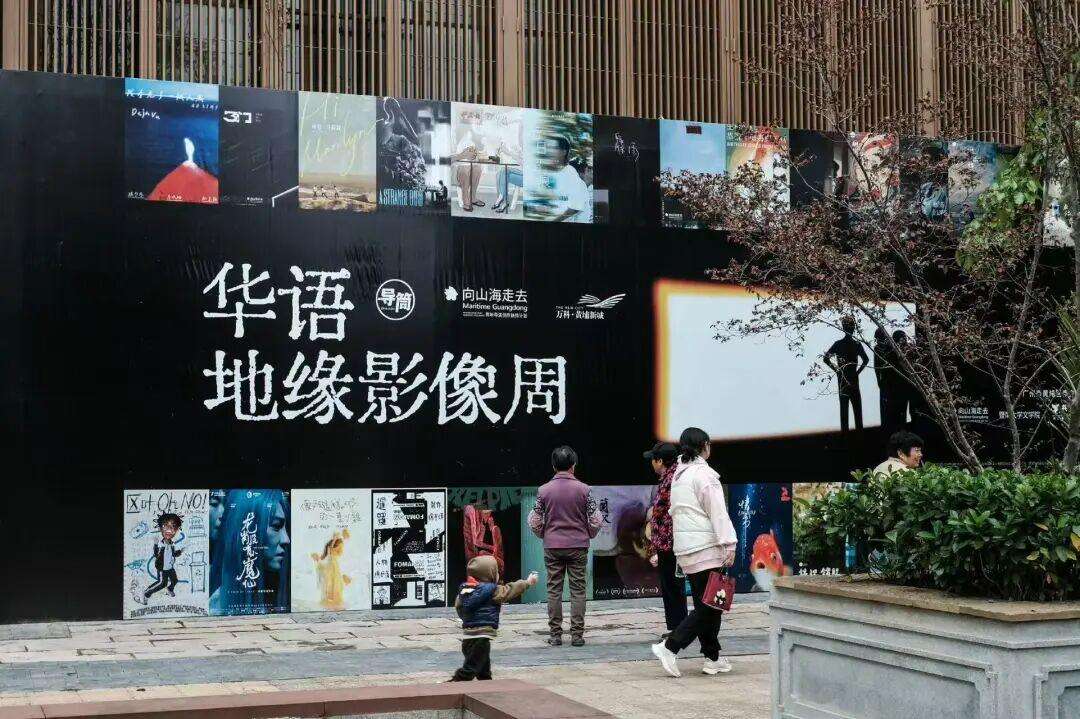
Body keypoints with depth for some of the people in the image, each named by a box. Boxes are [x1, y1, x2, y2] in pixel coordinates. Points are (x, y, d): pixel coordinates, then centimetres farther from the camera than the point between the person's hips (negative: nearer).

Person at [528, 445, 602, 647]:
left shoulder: (544, 490, -3)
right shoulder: (583, 489, -5)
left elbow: (536, 522, 2)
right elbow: (594, 520, -1)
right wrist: (588, 535, 18)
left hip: (552, 546, 1)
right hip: (578, 546, -1)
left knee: (554, 590, 6)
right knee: (578, 589, 4)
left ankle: (555, 635, 6)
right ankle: (577, 634, 2)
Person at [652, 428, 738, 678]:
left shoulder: (678, 475, 18)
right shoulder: (703, 474, -9)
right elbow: (717, 512, -15)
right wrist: (729, 544, -17)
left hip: (685, 549, 9)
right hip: (706, 548, -9)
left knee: (705, 604, 12)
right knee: (709, 605, -6)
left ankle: (713, 658, 15)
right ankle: (670, 647, -12)